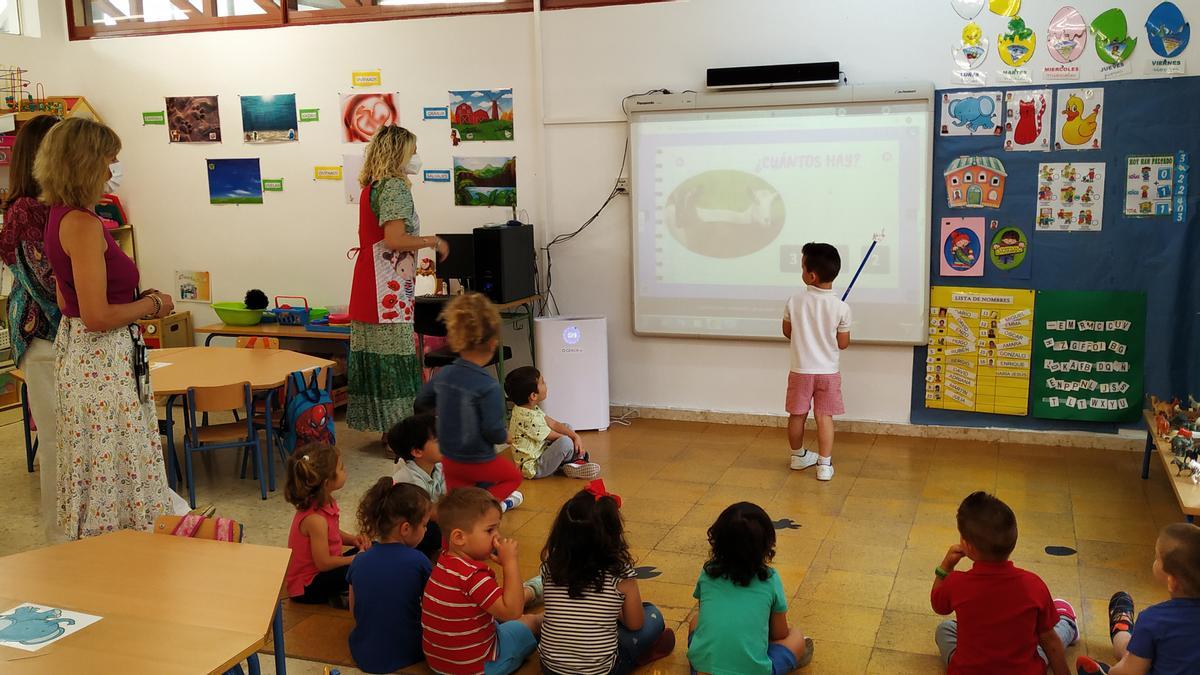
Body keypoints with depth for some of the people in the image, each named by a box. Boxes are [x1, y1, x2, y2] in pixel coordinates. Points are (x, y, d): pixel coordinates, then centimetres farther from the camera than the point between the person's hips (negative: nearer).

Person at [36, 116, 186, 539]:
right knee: (112, 464, 1)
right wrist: (151, 306, -10)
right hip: (102, 360, -10)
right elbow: (97, 317, -24)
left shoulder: (61, 216, 10)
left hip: (75, 348, 10)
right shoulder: (82, 224, -21)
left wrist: (138, 301, 12)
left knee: (92, 465, 19)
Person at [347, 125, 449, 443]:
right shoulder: (396, 186, -12)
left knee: (377, 356, 11)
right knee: (395, 357, -6)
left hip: (369, 282, 10)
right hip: (389, 285, -10)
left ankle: (386, 428, 18)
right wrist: (433, 241, -7)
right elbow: (394, 240, -20)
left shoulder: (371, 187, 17)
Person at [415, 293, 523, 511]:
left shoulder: (443, 375, -4)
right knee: (513, 476, 23)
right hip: (478, 462, -5)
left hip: (448, 458, 5)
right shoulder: (488, 386, -25)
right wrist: (506, 437, -3)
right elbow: (493, 430, -25)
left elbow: (421, 401, 13)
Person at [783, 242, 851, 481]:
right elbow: (843, 344, -5)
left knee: (797, 415, 15)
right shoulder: (841, 308, -14)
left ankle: (798, 455, 33)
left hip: (800, 370, 1)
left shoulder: (794, 301, -12)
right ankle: (824, 465, 6)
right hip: (827, 371, -1)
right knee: (824, 417, 5)